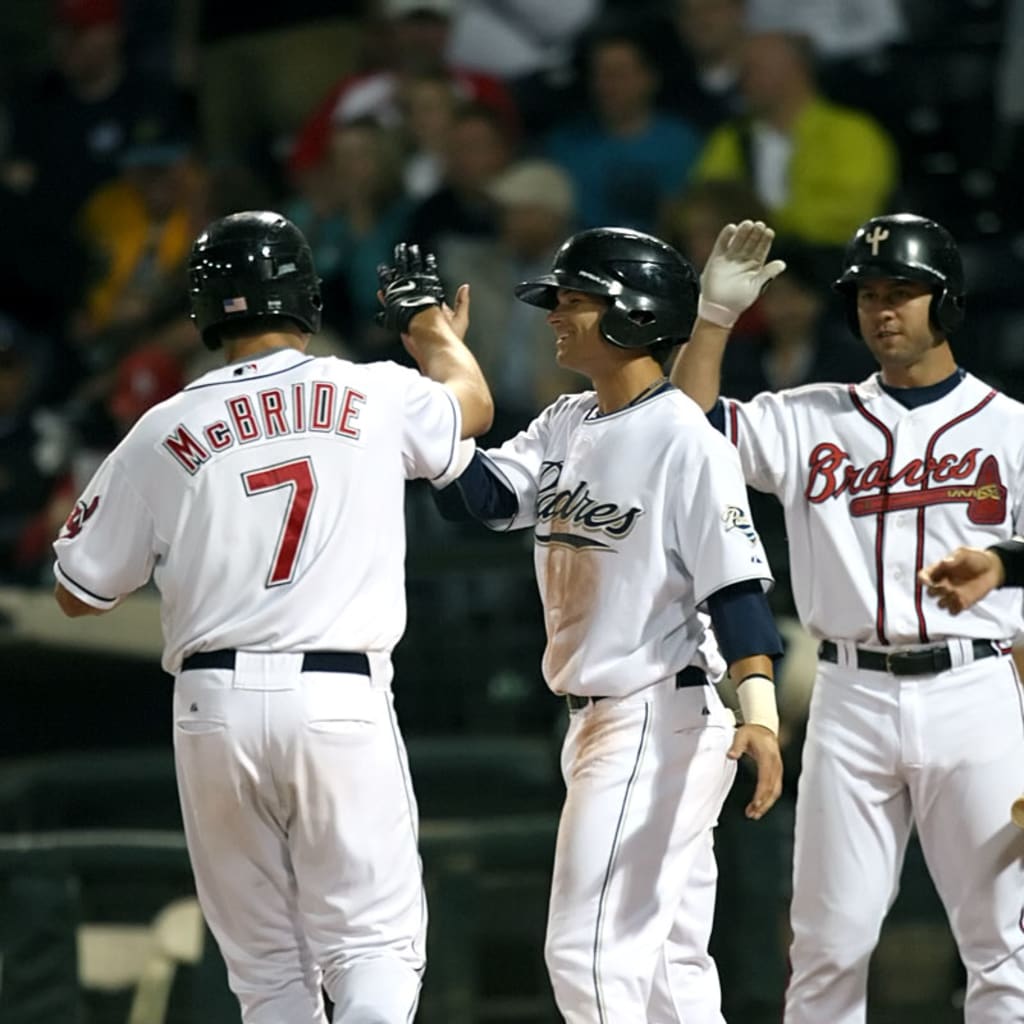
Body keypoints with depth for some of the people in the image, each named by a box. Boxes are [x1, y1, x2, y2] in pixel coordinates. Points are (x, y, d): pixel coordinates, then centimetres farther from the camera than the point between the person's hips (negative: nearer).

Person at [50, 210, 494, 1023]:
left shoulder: (166, 432, 2)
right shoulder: (376, 399, 3)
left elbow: (79, 592, 10)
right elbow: (473, 402, 29)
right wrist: (430, 321, 48)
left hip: (215, 707, 1)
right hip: (342, 701, -1)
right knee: (375, 949, -1)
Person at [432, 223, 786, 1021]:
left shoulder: (685, 439, -14)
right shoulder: (565, 426, 12)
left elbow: (738, 582, -19)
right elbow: (477, 492, 3)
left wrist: (760, 713, -30)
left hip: (663, 719, -9)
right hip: (595, 719, 9)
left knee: (591, 951, -12)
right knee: (666, 958, 13)